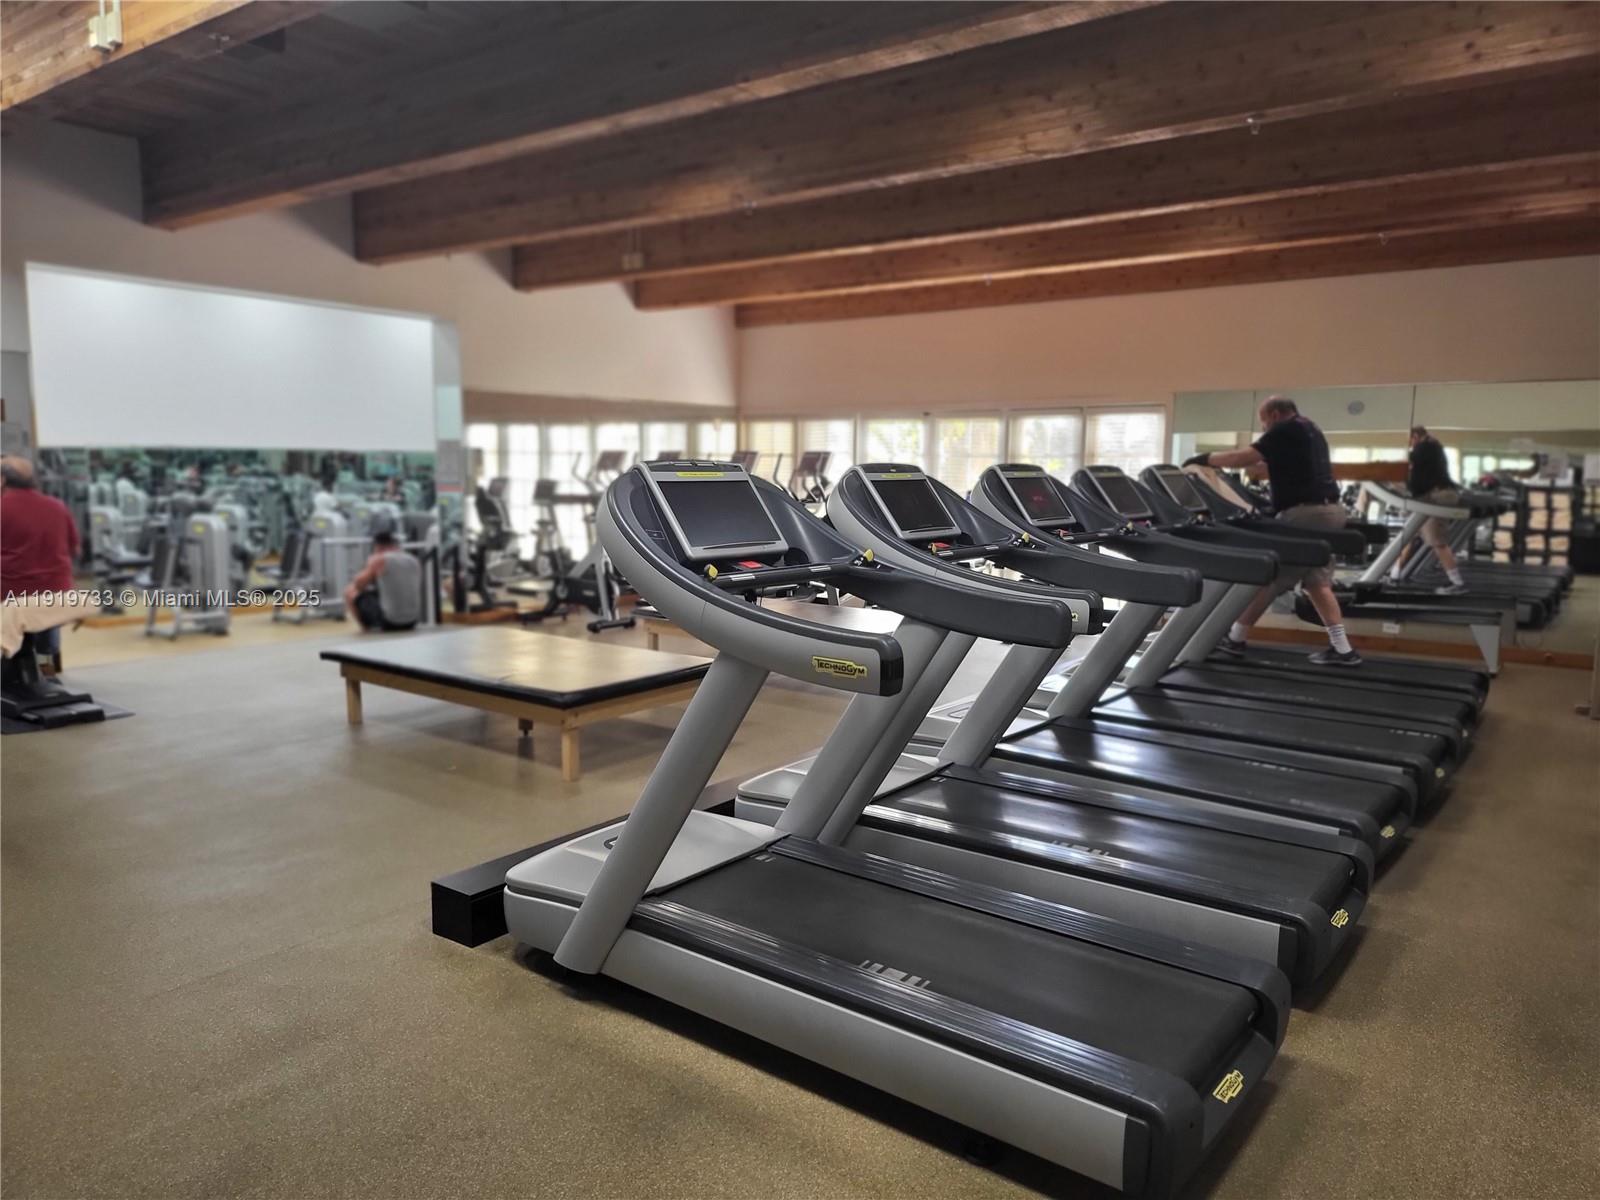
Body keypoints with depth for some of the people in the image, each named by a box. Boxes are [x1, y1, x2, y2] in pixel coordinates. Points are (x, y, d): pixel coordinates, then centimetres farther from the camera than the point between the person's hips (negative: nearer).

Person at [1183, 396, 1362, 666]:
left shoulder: (1285, 430, -6)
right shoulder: (1309, 429, 23)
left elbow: (1245, 457, -10)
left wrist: (1204, 459, -2)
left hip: (1306, 511, -9)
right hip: (1328, 509, 9)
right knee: (1316, 580, 11)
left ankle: (1235, 639, 8)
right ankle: (1341, 649, 7)